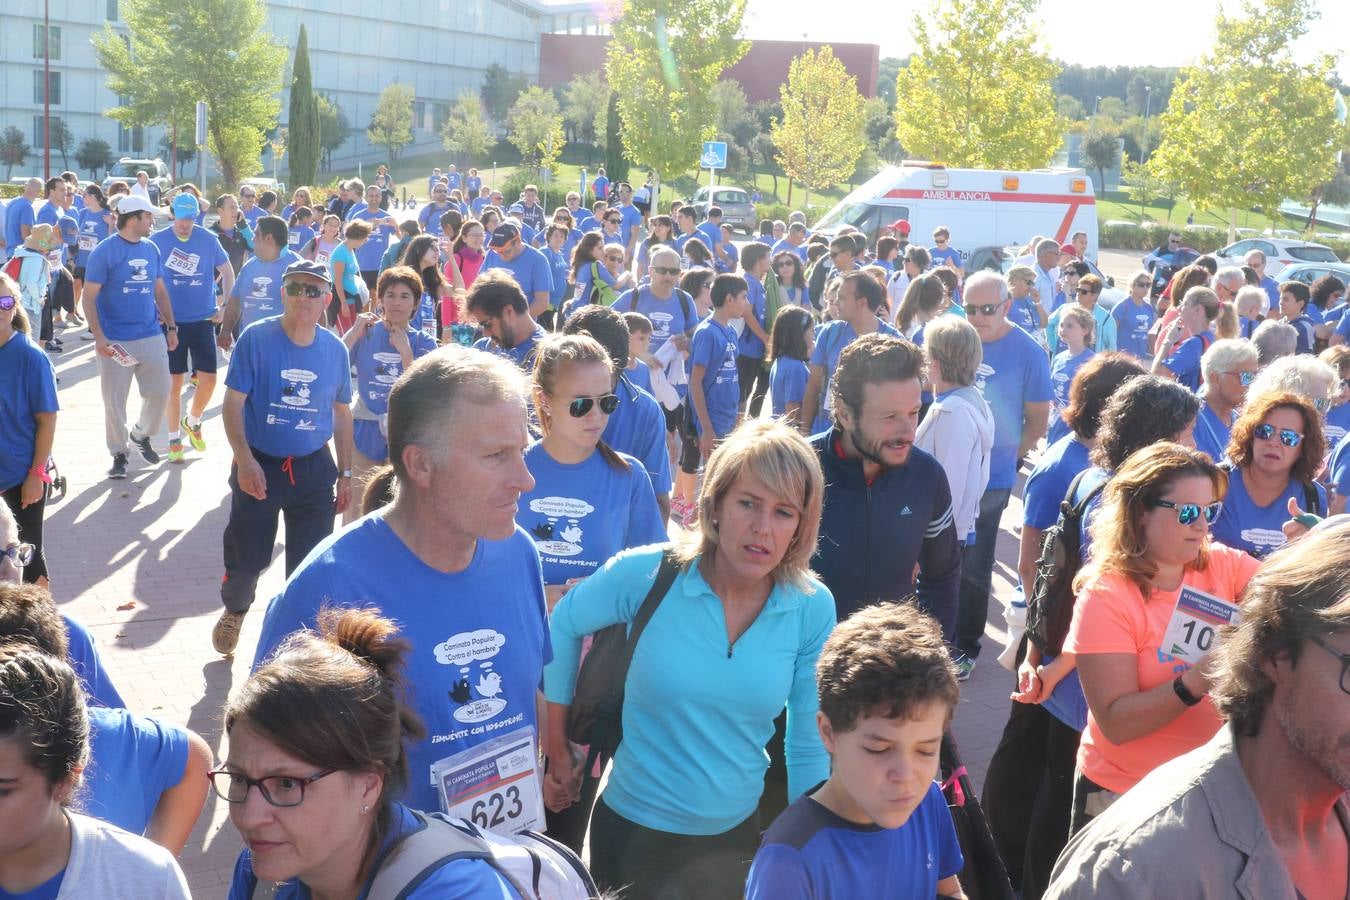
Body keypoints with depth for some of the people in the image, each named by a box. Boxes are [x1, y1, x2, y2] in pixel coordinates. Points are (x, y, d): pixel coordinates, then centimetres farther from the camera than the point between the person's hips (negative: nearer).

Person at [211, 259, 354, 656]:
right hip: (259, 466, -2)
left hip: (314, 470, 2)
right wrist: (244, 460, -21)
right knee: (246, 557, 8)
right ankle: (234, 611, 41)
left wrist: (345, 473, 11)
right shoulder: (256, 338, -10)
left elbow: (342, 412, 11)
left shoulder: (335, 350, -1)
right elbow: (233, 403, -10)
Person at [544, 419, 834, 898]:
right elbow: (562, 626, -1)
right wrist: (557, 744, 4)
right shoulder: (645, 575, -18)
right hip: (632, 831, -2)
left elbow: (809, 746, -3)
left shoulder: (813, 609, -12)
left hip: (742, 835, 2)